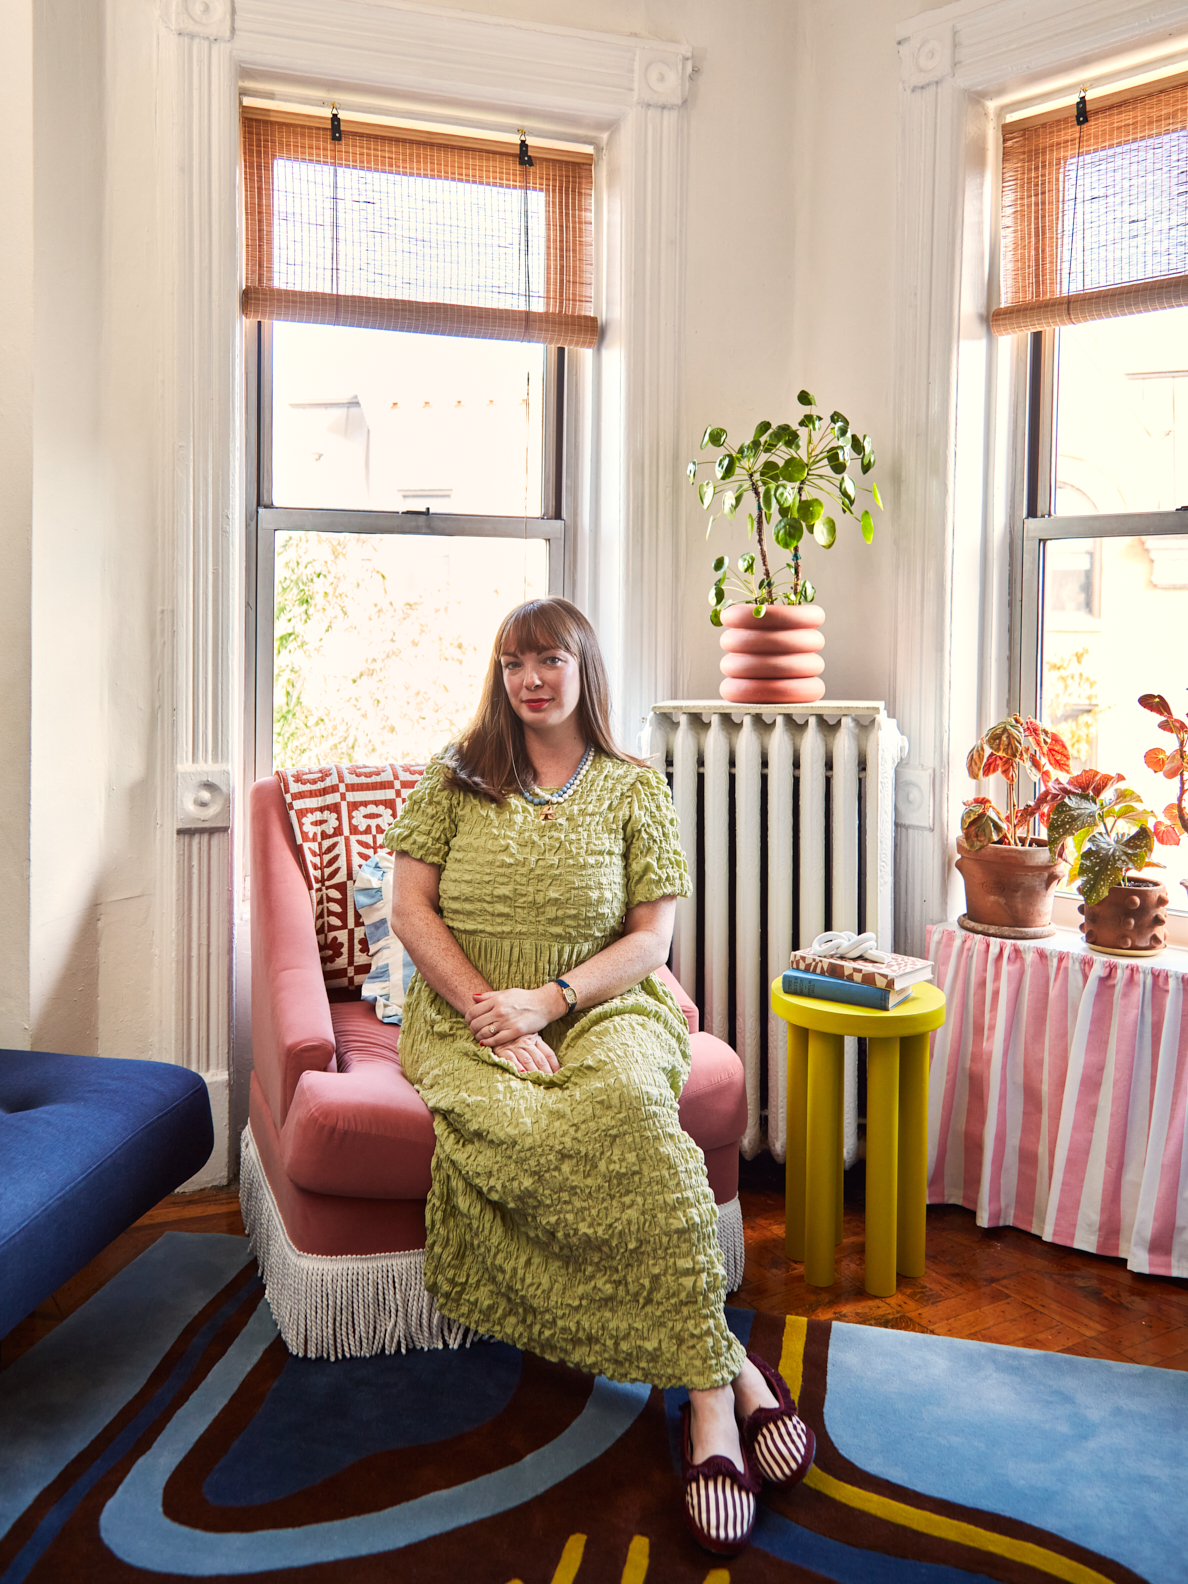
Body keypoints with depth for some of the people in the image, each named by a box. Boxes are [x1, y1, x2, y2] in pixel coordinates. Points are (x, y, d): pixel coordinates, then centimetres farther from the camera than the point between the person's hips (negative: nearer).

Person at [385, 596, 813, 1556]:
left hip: (602, 1009, 0)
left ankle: (706, 1401, -30)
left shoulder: (635, 788, 8)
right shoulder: (457, 777, 10)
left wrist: (543, 999, -13)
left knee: (626, 1100, -37)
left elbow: (651, 939, 3)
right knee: (513, 1129, -34)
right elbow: (411, 910, 3)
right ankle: (727, 1369, -27)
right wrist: (489, 1012, -11)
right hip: (467, 1018, 1)